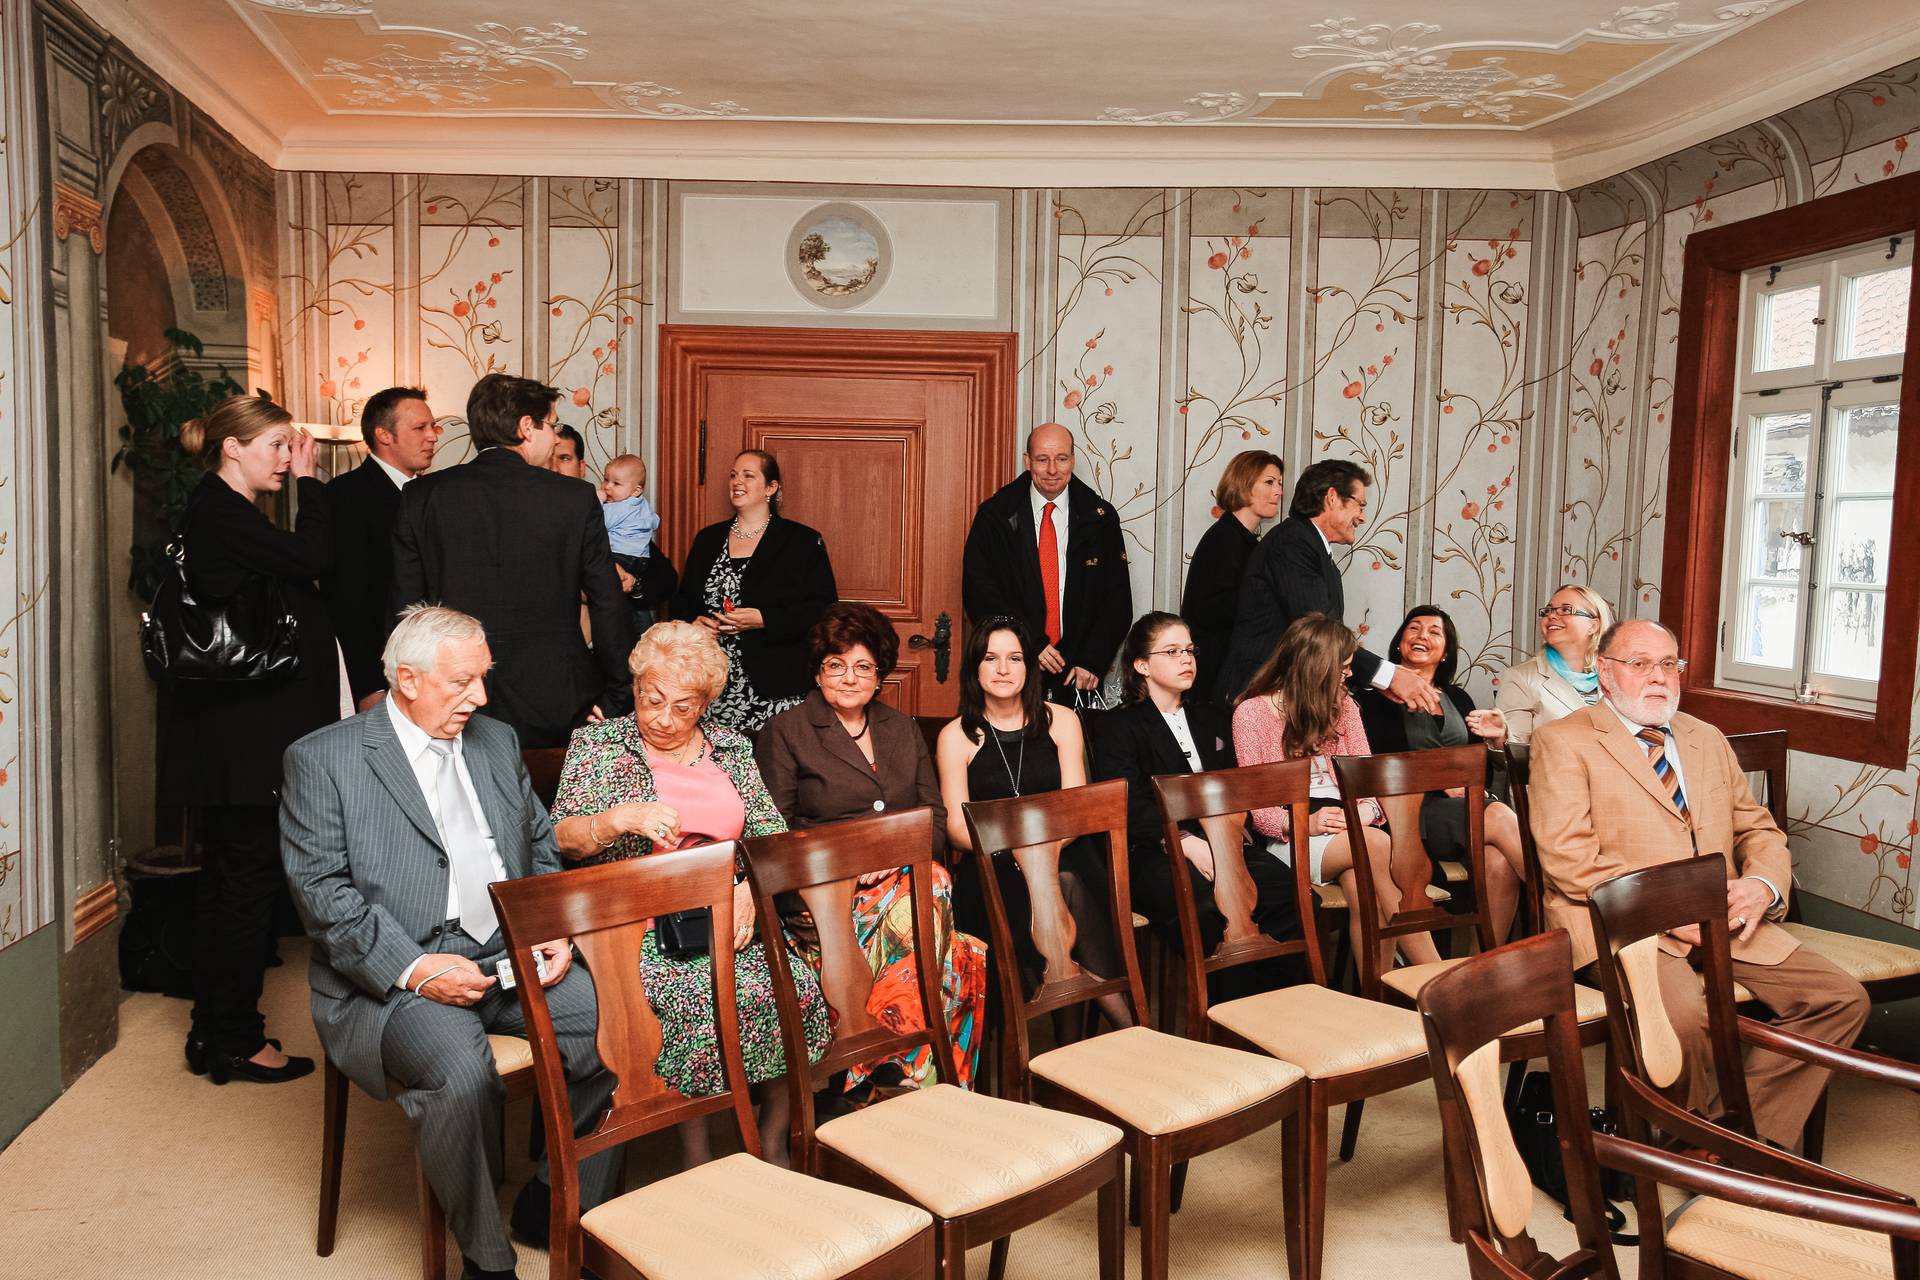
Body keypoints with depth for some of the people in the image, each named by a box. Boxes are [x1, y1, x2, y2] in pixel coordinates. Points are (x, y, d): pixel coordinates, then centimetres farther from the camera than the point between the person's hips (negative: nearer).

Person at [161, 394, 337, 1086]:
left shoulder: (219, 511, 16)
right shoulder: (220, 513, -14)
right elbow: (313, 559, -21)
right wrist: (308, 480, -12)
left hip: (233, 733, 11)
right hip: (245, 734, -11)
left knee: (226, 875, 16)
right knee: (248, 877, -2)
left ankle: (214, 1034, 27)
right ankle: (237, 1041, 10)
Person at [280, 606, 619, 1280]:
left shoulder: (497, 741, 16)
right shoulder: (321, 758, -1)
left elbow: (542, 850, 20)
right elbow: (322, 890, -9)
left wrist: (555, 931, 1)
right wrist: (414, 968, -19)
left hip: (512, 958, 5)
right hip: (392, 977, -5)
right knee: (460, 1072, -34)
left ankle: (552, 1205, 3)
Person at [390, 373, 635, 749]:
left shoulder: (422, 496, 0)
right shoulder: (575, 498, -6)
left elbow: (403, 607, 3)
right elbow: (609, 606, -4)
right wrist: (615, 699, 5)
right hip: (555, 703, -2)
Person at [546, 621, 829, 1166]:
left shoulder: (731, 747, 14)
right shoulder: (597, 744, 6)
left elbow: (773, 836, 9)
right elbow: (563, 839, -3)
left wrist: (749, 890, -10)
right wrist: (621, 818, -22)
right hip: (639, 927, -3)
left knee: (797, 987, -24)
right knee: (701, 995, -32)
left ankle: (773, 1144, -4)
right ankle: (696, 1159, -13)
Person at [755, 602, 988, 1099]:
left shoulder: (903, 730, 21)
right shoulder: (784, 733, 8)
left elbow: (935, 819, 15)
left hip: (907, 877, 4)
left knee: (935, 887, -31)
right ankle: (911, 1077, -22)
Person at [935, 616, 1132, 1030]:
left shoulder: (1061, 721, 11)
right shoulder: (956, 736, 7)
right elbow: (956, 827, 0)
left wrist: (1046, 846, -19)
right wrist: (1018, 843, -20)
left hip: (1063, 854, 1)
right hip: (992, 869, -1)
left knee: (1069, 882, -35)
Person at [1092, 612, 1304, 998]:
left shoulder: (1212, 719, 27)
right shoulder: (1118, 727, 9)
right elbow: (1129, 806, -5)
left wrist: (1228, 833, -5)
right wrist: (1186, 842, -20)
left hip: (1223, 847, 5)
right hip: (1153, 854, -5)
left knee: (1288, 891, -25)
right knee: (1206, 907, -37)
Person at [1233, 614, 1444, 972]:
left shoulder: (1343, 706, 19)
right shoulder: (1251, 712, 3)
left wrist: (1367, 810, -13)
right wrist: (1303, 823, -22)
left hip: (1345, 828, 4)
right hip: (1287, 838, -4)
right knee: (1376, 845, -31)